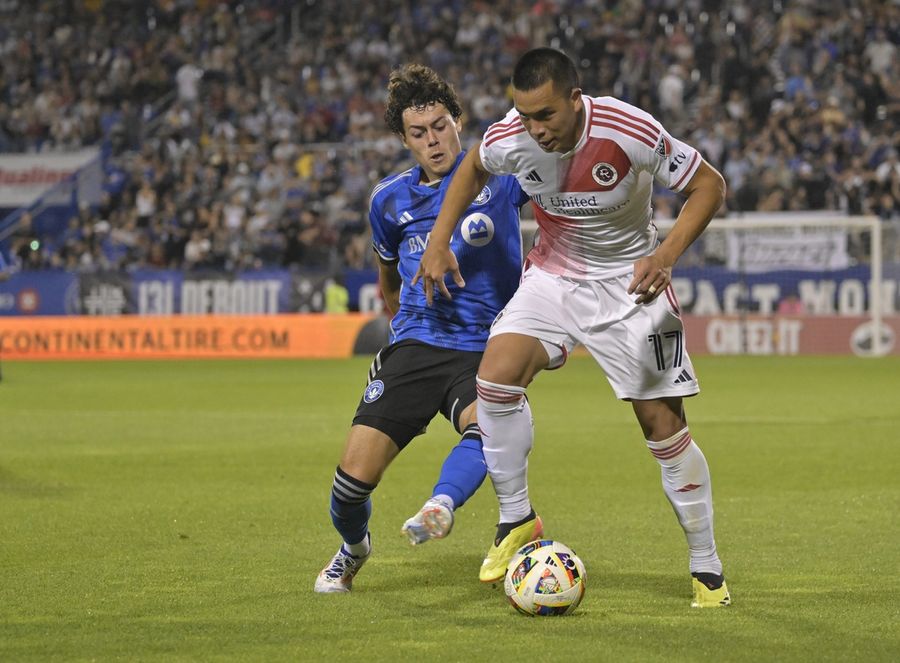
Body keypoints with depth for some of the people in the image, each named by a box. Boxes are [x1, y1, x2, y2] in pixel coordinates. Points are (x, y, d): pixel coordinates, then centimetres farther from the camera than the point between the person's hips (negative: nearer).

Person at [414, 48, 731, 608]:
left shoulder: (630, 132, -28)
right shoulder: (509, 141, -17)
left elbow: (709, 185, -16)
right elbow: (473, 168, 9)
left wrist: (666, 256, -29)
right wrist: (439, 243, 2)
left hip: (630, 282, -3)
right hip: (554, 273, 3)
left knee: (664, 424, -5)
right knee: (496, 376, -21)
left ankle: (707, 569, 10)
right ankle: (517, 519, -1)